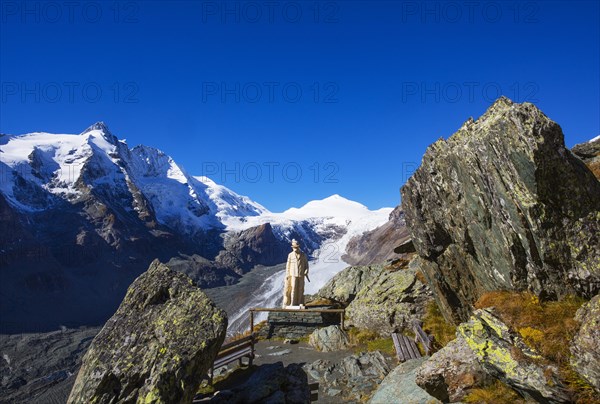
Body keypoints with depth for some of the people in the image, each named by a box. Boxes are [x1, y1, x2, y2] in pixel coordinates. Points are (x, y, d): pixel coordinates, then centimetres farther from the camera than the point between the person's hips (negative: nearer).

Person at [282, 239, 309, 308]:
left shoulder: (303, 255, 1)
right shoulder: (290, 255, -2)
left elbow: (306, 265, 6)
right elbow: (288, 266, 1)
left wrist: (306, 274, -2)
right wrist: (287, 275, -1)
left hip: (301, 275, 2)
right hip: (293, 275, -2)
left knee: (300, 289, 3)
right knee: (293, 288, -5)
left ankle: (300, 303, 12)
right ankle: (292, 304, 2)